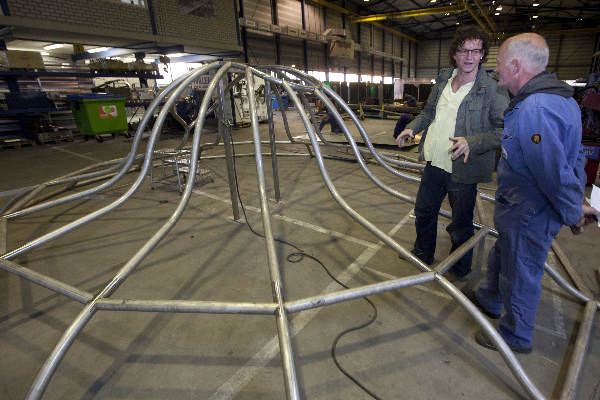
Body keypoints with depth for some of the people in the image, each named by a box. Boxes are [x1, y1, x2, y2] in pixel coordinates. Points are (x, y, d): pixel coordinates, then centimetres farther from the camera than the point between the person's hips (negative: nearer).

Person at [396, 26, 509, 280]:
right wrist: (412, 127, 4)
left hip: (463, 170, -6)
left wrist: (472, 142, -29)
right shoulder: (443, 81, 7)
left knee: (460, 226, 9)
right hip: (434, 164, 6)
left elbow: (505, 129, -14)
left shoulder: (493, 88, -11)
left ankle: (459, 270, 34)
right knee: (424, 211, 20)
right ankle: (423, 254, 45)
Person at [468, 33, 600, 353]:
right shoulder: (559, 98, 7)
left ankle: (515, 336, 33)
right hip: (524, 207, 10)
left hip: (529, 216, -10)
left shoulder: (534, 109, -29)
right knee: (501, 257, 27)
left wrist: (573, 211, -12)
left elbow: (554, 171, -28)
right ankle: (488, 300, 51)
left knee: (520, 274, 10)